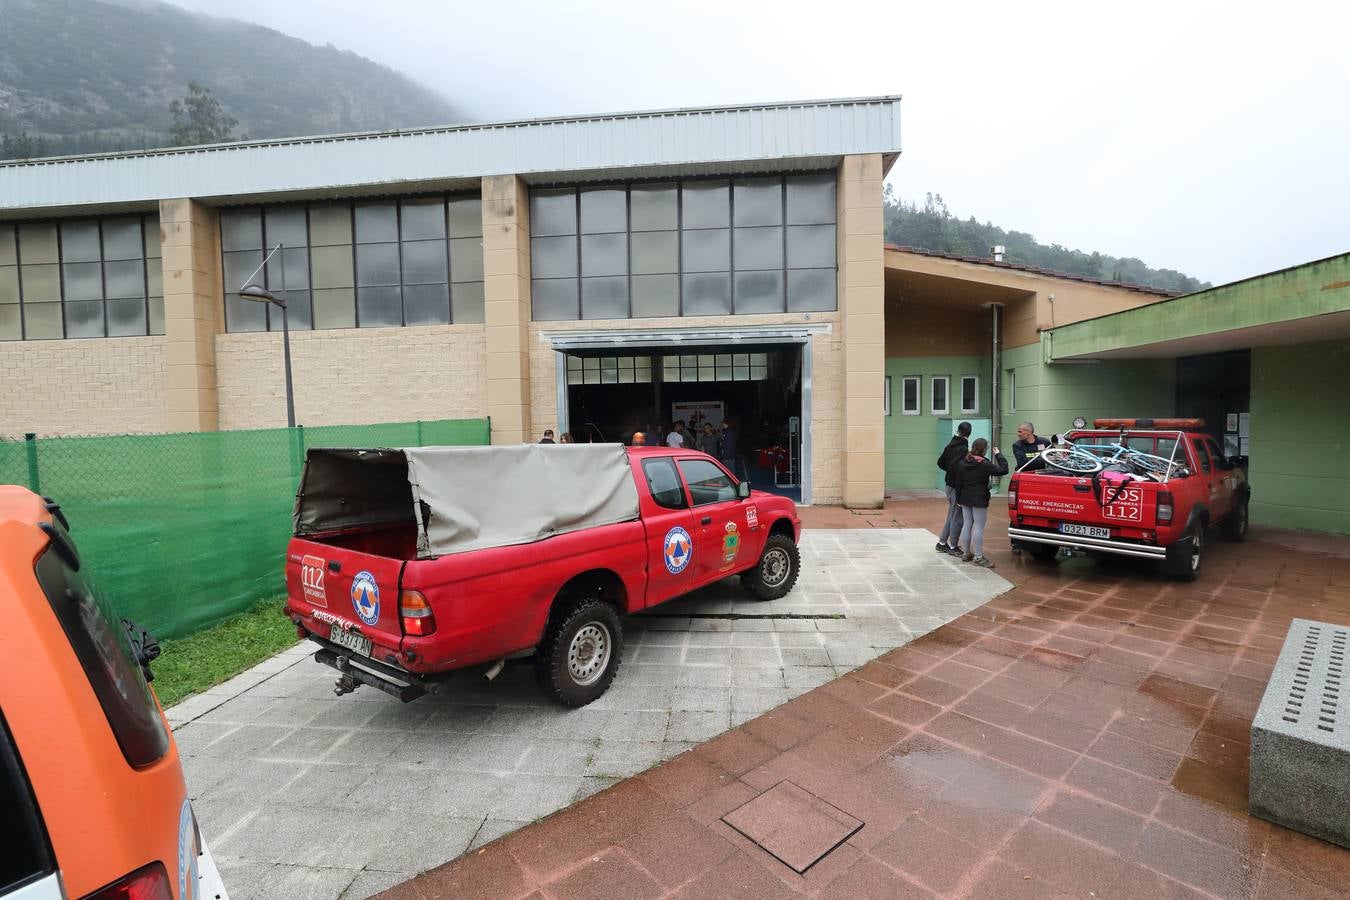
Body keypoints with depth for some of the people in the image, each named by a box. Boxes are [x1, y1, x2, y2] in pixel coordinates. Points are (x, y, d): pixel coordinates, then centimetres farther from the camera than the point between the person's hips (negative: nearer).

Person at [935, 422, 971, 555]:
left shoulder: (950, 445, 7)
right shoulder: (963, 449, -19)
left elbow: (940, 462, 15)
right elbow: (955, 467, -29)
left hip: (948, 484, 9)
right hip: (957, 487, -9)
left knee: (951, 515, 19)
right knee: (957, 518, 2)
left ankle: (942, 543, 25)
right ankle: (953, 547, 12)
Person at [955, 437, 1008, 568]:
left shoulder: (962, 463, 4)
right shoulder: (984, 464, -16)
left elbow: (958, 482, 7)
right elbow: (1003, 470, -14)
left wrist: (959, 498, 13)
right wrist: (998, 455, -2)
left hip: (965, 499, 7)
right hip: (979, 500, -7)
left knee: (966, 525, 13)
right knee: (979, 527, -3)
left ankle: (966, 553, 21)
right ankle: (978, 557, 0)